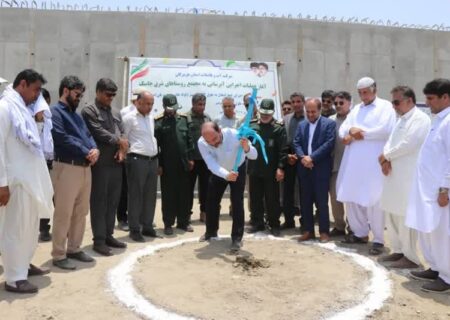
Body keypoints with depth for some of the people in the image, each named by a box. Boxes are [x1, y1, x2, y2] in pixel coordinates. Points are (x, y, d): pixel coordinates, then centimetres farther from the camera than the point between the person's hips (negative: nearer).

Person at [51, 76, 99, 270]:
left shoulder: (76, 114, 21)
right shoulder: (55, 112, -6)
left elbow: (88, 135, 15)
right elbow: (63, 139, -17)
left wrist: (95, 149, -6)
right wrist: (86, 152, -13)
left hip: (85, 168, 9)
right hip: (66, 168, -9)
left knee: (81, 212, 14)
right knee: (63, 213, -3)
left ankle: (74, 249, 26)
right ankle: (58, 255, 7)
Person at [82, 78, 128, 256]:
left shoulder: (113, 113, 18)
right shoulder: (89, 111, -4)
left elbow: (122, 133, 13)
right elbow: (99, 133, -14)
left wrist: (122, 148, -6)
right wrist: (118, 141, -5)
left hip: (116, 163, 7)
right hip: (100, 164, -7)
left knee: (113, 201, 11)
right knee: (99, 202, 0)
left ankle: (108, 235, 22)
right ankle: (99, 240, 8)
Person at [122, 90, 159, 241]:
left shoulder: (151, 118, 15)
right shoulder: (129, 118, -6)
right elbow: (123, 139, -6)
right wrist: (129, 155, -5)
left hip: (152, 160, 7)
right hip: (137, 160, -7)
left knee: (150, 195, 11)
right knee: (135, 195, 1)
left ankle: (147, 226, 22)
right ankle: (134, 229, 10)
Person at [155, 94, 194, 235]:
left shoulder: (183, 119, 8)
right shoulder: (158, 122, -4)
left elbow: (189, 139, 11)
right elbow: (155, 145, -7)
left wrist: (190, 158, 7)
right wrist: (158, 164, -9)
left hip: (183, 163, 4)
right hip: (167, 165, -3)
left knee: (184, 194, 9)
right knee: (168, 195, 4)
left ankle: (183, 222, 21)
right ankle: (168, 224, 14)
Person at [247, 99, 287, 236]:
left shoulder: (279, 128, -3)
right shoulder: (251, 125, 6)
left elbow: (283, 150, -8)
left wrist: (280, 167, -13)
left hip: (271, 170, -3)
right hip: (254, 169, 3)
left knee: (272, 199, 6)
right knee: (255, 198, 11)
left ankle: (274, 225, 18)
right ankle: (258, 223, 24)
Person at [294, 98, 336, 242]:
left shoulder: (329, 123, -1)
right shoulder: (301, 125, 15)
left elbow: (329, 143, -12)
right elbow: (296, 143, 8)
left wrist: (312, 157, -16)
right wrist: (302, 157, -11)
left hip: (321, 168, -5)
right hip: (304, 168, 5)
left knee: (321, 201, 0)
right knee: (305, 201, 8)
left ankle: (324, 231, 12)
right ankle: (308, 230, 18)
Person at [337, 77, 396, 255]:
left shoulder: (385, 106, 1)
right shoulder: (356, 109, 20)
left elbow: (386, 130, -14)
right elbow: (342, 130, 13)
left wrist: (360, 132, -7)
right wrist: (350, 131, -10)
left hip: (373, 163, -6)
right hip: (353, 162, 6)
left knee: (373, 201, -5)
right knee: (350, 198, 10)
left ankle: (378, 240, 7)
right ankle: (360, 233, 25)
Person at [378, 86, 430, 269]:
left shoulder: (420, 119, -10)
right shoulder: (401, 120, 19)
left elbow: (409, 144, -20)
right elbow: (390, 142, 14)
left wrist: (386, 156, -8)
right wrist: (386, 160, -6)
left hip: (408, 177, -9)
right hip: (394, 175, 9)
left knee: (406, 216, -4)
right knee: (391, 214, 14)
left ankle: (411, 257, 7)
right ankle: (398, 250, 26)